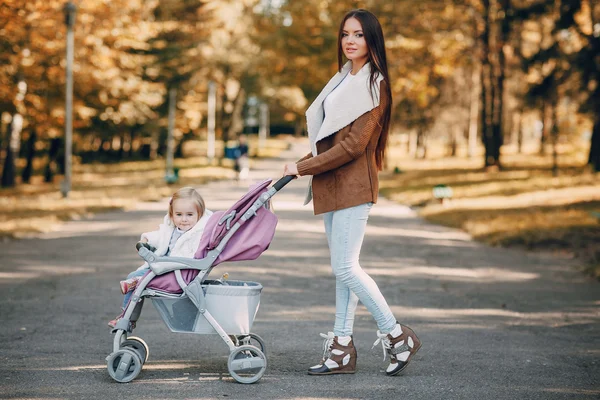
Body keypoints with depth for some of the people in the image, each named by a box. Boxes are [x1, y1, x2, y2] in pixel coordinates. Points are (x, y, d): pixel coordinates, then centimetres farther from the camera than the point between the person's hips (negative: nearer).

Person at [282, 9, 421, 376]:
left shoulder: (374, 85, -10)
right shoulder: (345, 79, 18)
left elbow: (353, 144, -17)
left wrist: (303, 168, -14)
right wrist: (306, 163, 9)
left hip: (353, 185, -9)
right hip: (333, 184, 9)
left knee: (345, 268, -12)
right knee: (343, 268, 8)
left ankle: (397, 336, -1)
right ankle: (342, 348, 11)